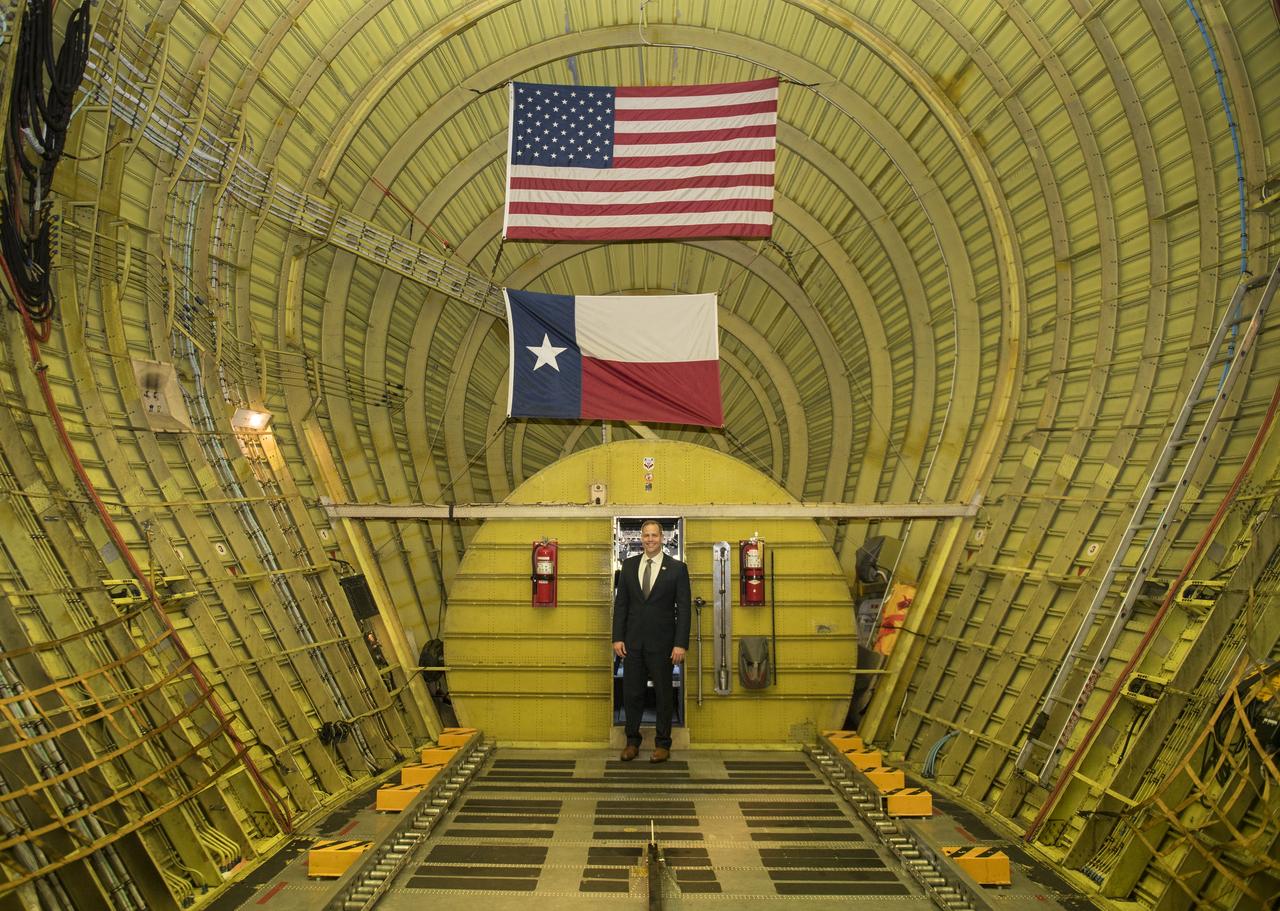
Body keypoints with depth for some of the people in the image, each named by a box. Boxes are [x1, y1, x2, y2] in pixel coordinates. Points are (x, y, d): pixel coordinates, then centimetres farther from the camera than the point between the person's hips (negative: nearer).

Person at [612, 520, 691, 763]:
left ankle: (662, 744, 20)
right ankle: (632, 741, 22)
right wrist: (618, 638, 0)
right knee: (631, 693, 8)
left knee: (664, 694, 7)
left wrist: (681, 644, -11)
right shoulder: (629, 565, 6)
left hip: (662, 643, -2)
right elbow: (620, 603, 6)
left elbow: (683, 609, -5)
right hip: (633, 641, 3)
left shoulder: (677, 568, -3)